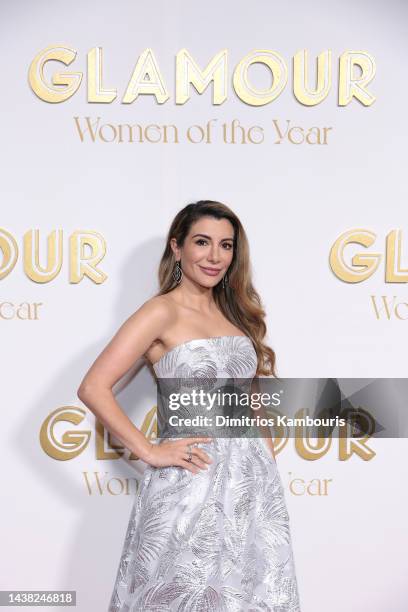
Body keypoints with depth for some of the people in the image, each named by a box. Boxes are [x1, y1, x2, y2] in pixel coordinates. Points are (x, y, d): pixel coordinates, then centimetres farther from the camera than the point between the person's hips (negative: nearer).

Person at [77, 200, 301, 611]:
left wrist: (268, 462, 9)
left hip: (255, 481, 6)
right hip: (192, 482, -6)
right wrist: (150, 452, -14)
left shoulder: (235, 312, 12)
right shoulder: (163, 312, -8)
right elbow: (93, 388, -15)